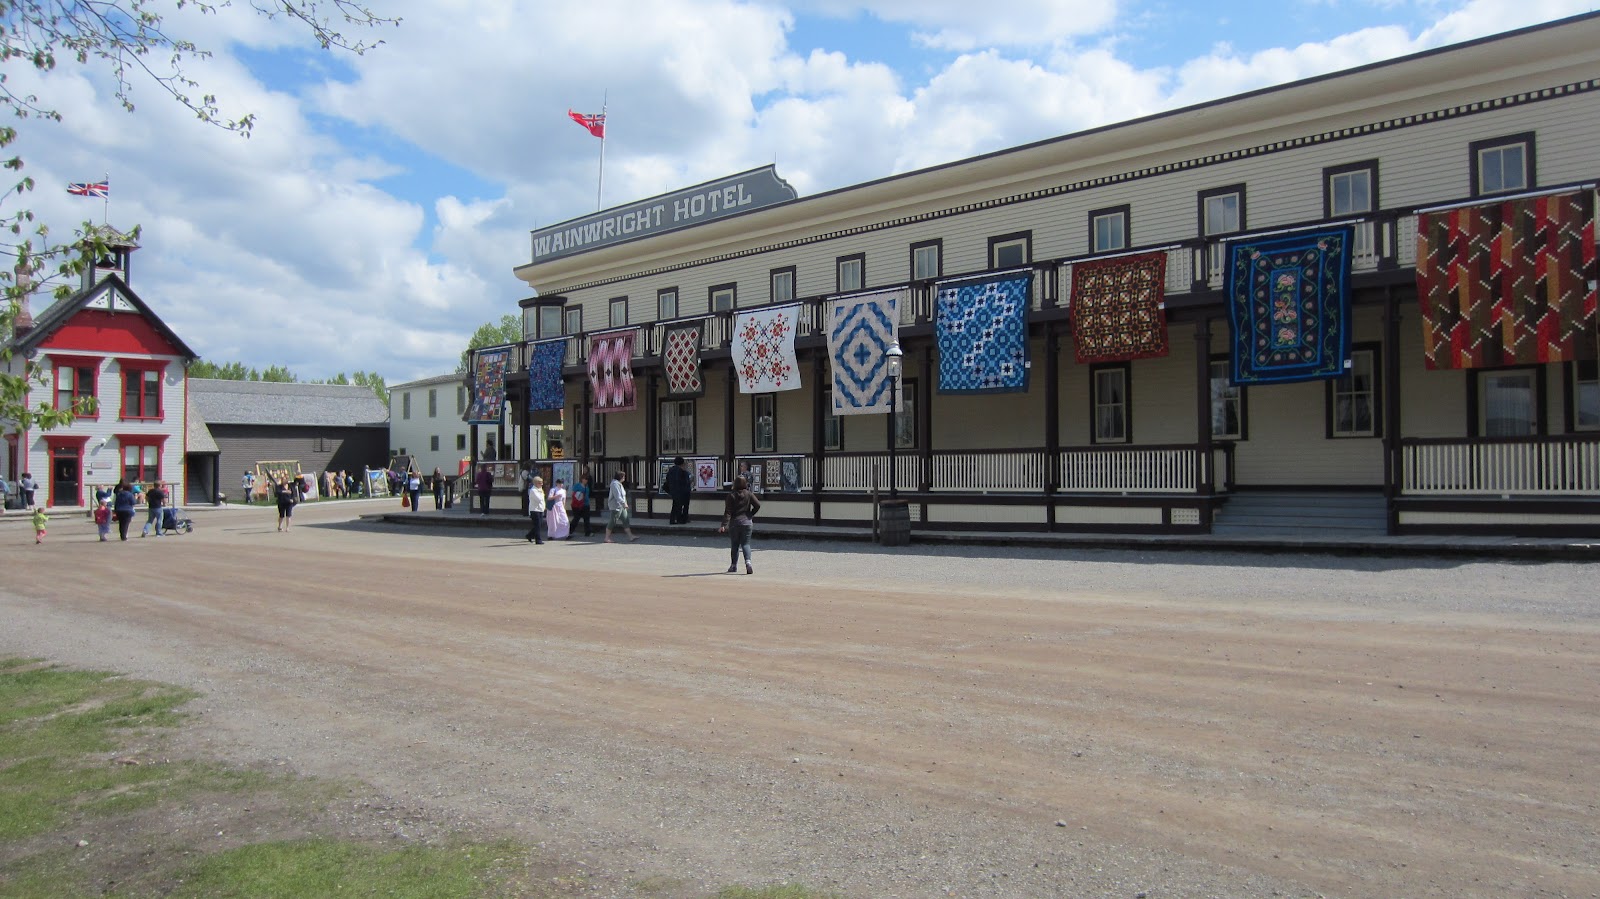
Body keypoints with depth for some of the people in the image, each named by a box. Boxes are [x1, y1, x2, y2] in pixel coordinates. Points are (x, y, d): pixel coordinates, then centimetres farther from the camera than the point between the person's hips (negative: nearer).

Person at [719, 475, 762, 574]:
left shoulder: (731, 496, -5)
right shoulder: (749, 494, 0)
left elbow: (728, 512, -11)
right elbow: (757, 505, -8)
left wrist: (724, 525, -14)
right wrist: (750, 514, 8)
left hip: (734, 522, -1)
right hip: (747, 522, 1)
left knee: (734, 545, 11)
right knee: (745, 543, 4)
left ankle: (733, 565, 16)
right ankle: (748, 561, -19)